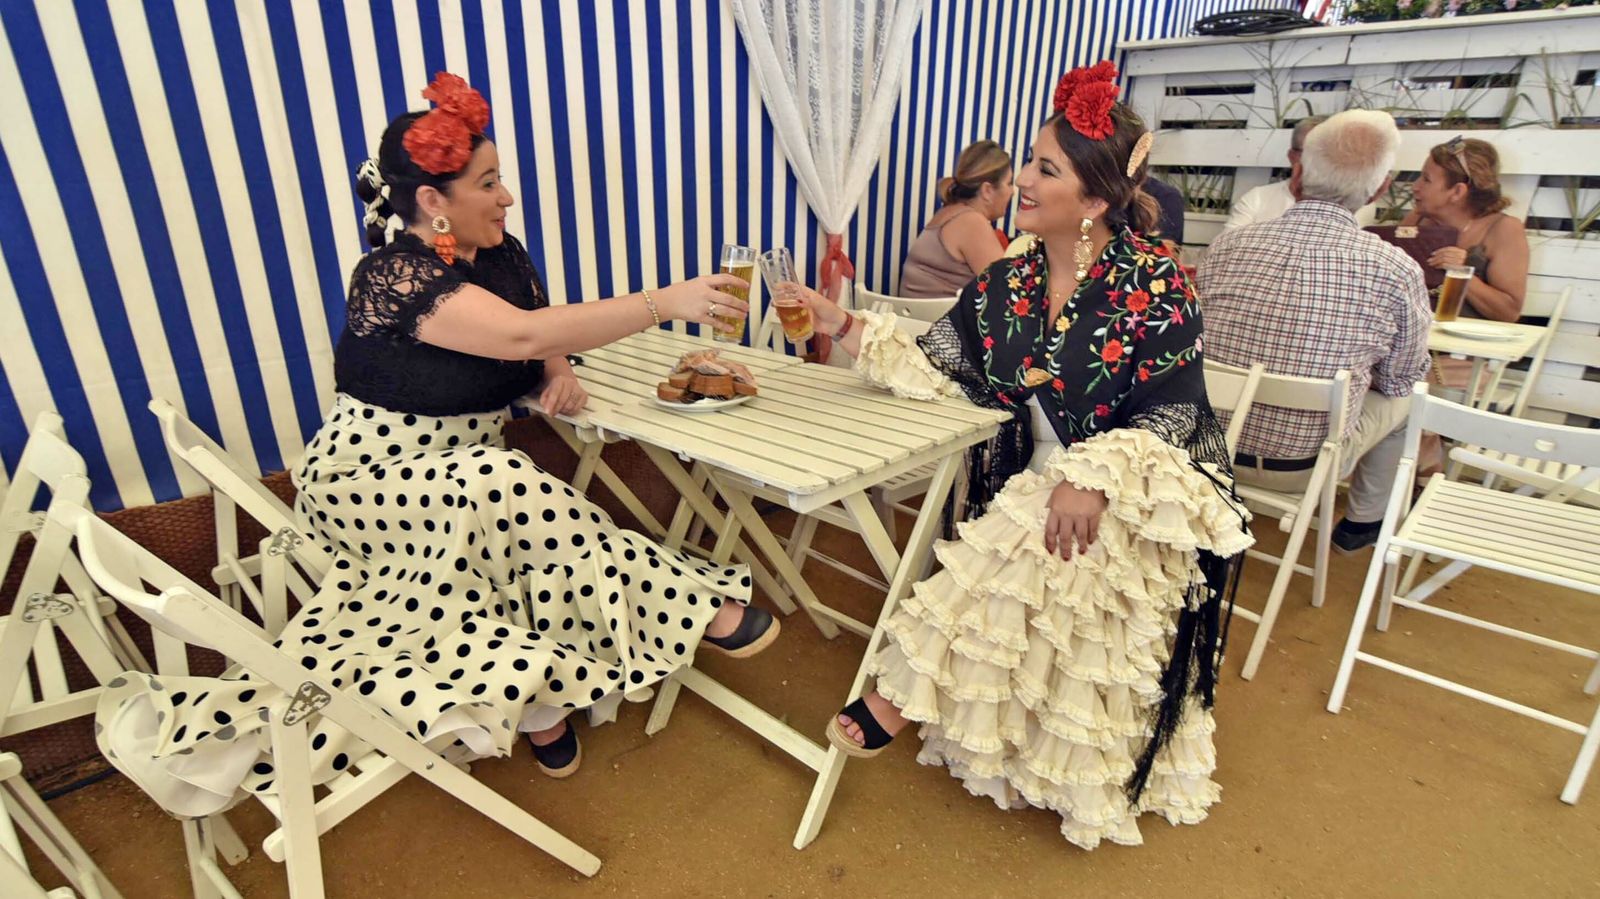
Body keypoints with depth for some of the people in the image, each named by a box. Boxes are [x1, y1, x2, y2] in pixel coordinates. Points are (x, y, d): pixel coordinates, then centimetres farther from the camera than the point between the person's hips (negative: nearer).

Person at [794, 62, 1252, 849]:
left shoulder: (1152, 285, -10)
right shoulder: (1009, 280, 4)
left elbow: (1170, 416, -12)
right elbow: (939, 371, -1)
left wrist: (1094, 479, -30)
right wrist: (850, 329, -11)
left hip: (1139, 490, -5)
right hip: (1029, 482, 5)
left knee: (1030, 548, -29)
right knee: (1026, 556, -25)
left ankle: (901, 695, -17)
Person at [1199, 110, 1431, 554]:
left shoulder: (1226, 245, -10)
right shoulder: (1396, 271, -15)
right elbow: (1400, 378, 1)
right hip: (1304, 465, -3)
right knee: (1403, 398, 26)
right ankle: (1363, 522, 43)